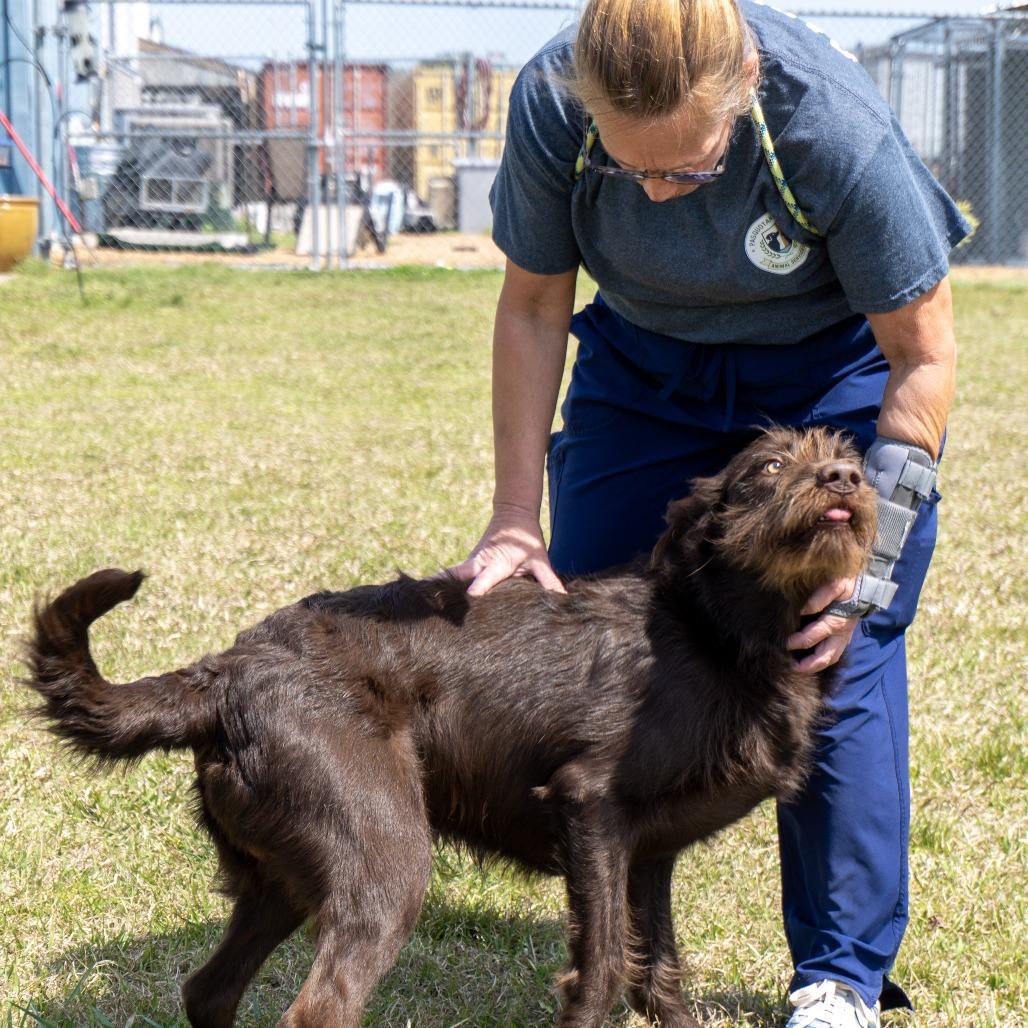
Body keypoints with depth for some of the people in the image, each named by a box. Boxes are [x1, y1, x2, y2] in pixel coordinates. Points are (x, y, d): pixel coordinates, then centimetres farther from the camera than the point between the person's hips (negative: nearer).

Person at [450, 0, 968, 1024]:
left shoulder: (838, 128, -37)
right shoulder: (550, 103, -29)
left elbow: (923, 354, -22)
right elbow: (533, 306, -12)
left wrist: (871, 555, -24)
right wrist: (516, 516, -14)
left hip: (834, 370, -3)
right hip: (644, 361, 3)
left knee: (837, 659, -10)